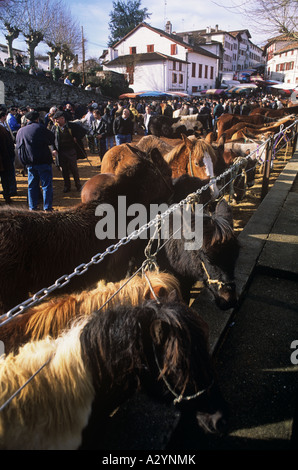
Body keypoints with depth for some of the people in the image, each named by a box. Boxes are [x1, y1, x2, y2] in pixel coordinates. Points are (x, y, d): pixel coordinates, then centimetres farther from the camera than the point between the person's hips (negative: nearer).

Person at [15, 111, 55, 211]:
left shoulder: (20, 131, 10)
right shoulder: (39, 128, -9)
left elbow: (18, 147, 18)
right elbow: (52, 139, -1)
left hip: (29, 163, 6)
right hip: (43, 161, -5)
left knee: (32, 185, 14)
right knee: (47, 184, 2)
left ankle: (32, 207, 19)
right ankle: (47, 207, 2)